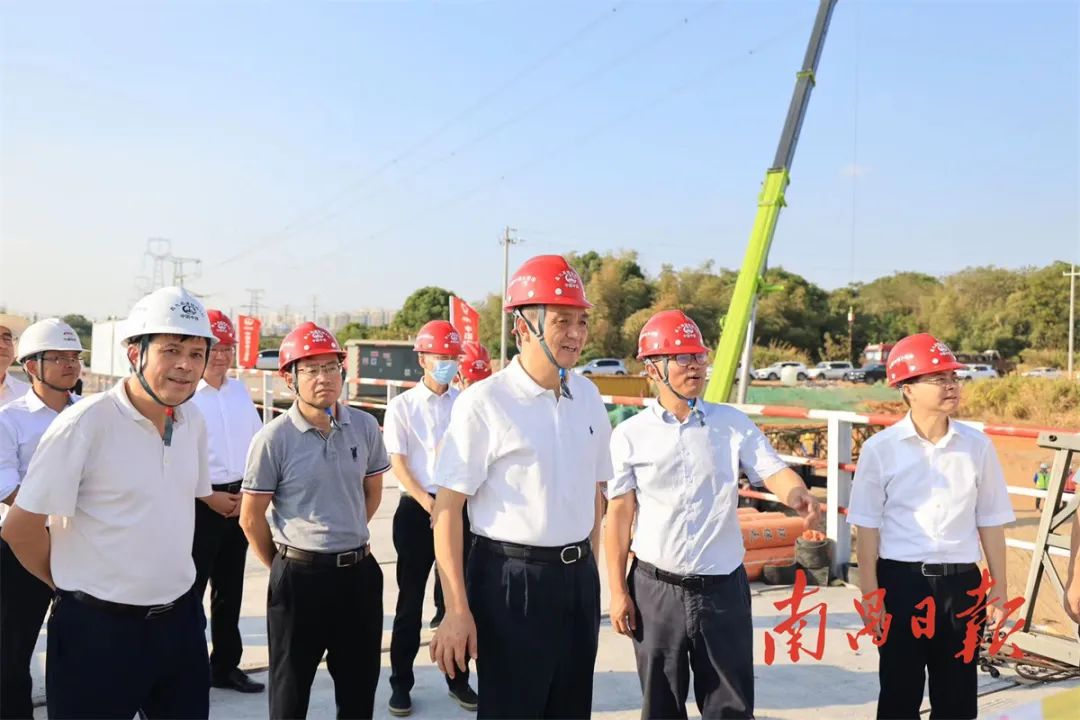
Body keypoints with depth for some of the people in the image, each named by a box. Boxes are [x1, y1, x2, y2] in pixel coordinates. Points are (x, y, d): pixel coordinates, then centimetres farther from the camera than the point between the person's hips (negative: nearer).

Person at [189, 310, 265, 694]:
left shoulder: (240, 391, 8)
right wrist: (210, 497, -13)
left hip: (240, 500, 6)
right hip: (200, 503, -6)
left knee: (230, 588, 15)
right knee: (191, 588, 1)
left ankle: (225, 665, 27)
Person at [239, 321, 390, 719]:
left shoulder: (364, 427, -1)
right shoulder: (274, 438, -13)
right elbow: (251, 518, -5)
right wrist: (284, 566, 5)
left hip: (359, 571, 3)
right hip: (299, 576, -3)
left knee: (360, 686, 16)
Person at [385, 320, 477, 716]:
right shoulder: (402, 406, -1)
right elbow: (398, 464, -5)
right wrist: (429, 504, -17)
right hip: (416, 509, -2)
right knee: (411, 599, 6)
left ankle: (458, 678, 24)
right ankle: (401, 683, 19)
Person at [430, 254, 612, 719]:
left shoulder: (588, 396, 4)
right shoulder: (484, 402, -14)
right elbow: (447, 509, -14)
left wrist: (587, 568, 13)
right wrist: (457, 610, -15)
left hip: (578, 577, 6)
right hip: (511, 579, -6)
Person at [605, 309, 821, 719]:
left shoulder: (733, 424, 2)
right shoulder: (631, 435, -3)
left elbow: (772, 470, -10)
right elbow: (619, 514, -1)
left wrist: (798, 495, -33)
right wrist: (618, 591, -3)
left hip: (723, 587, 1)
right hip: (656, 588, -1)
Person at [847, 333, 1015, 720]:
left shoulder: (977, 445, 1)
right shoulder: (880, 448, -6)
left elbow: (990, 521, 8)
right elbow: (867, 527, -4)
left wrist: (1000, 585, 9)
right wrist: (870, 594, -6)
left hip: (961, 582, 3)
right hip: (901, 581, -2)